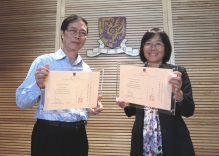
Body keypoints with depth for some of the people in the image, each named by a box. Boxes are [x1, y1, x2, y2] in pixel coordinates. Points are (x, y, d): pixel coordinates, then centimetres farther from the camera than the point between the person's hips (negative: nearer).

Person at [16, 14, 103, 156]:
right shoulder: (43, 62, -6)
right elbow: (21, 101, -6)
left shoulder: (87, 69, 6)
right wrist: (39, 85, -24)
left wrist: (94, 107, -7)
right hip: (48, 134, -3)